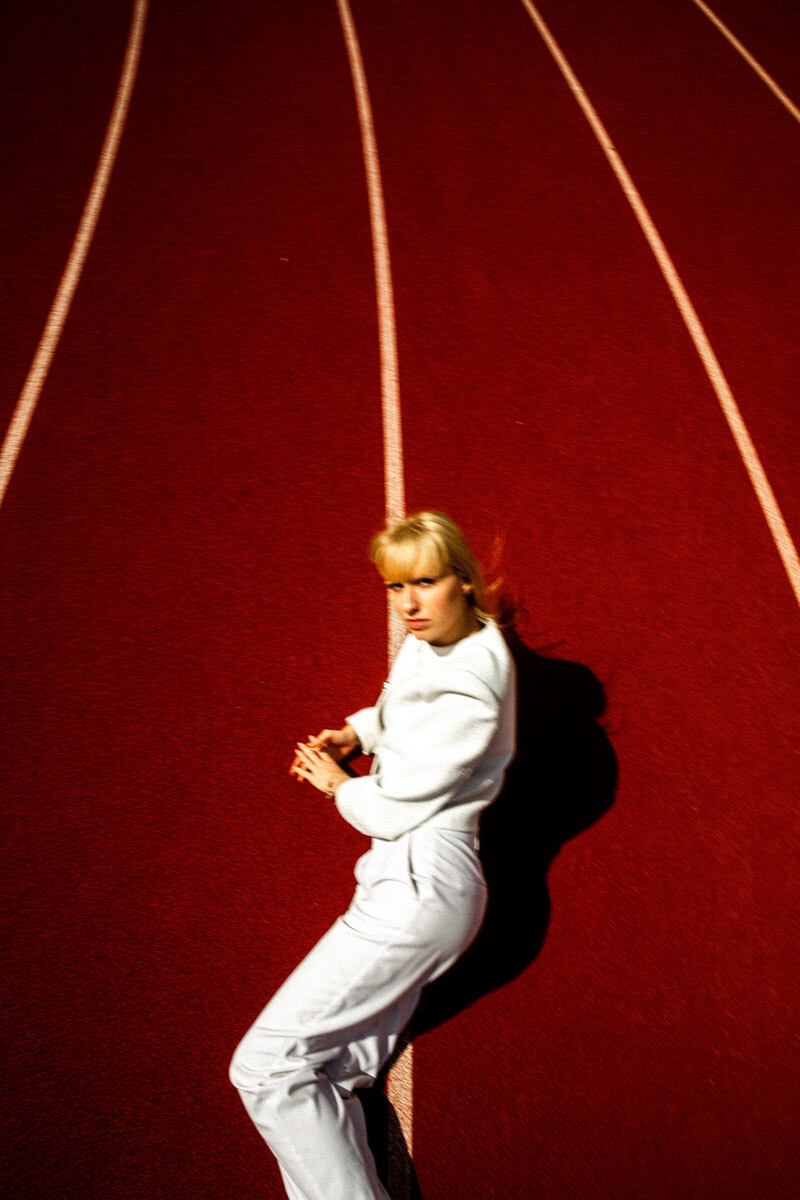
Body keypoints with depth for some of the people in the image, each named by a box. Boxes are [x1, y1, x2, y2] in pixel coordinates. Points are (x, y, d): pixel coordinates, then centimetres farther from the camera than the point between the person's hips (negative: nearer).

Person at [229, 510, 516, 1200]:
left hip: (419, 884, -9)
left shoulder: (466, 691, -20)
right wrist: (354, 734, 10)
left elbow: (393, 810, -16)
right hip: (409, 882, 9)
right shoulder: (432, 643, 9)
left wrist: (338, 783, 4)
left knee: (266, 1065, -8)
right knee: (327, 1085, 7)